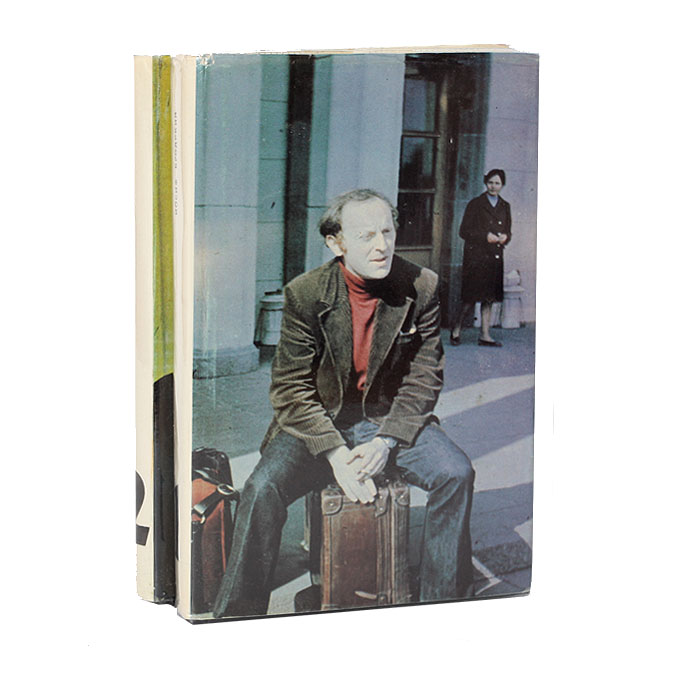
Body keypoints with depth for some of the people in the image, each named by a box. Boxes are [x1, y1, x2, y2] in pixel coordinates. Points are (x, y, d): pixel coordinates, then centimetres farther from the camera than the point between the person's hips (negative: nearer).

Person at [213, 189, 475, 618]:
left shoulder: (422, 287, -6)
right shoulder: (305, 294, -10)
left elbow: (423, 379, -2)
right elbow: (292, 388, -8)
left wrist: (386, 442, -16)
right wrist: (335, 453, -21)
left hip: (394, 419, 2)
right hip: (318, 422, -1)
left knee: (456, 473, -24)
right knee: (263, 489, -26)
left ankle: (441, 604, -5)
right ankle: (236, 617, -9)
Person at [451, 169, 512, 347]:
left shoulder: (505, 207, 14)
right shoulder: (476, 204, -2)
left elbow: (507, 232, 20)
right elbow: (464, 231, -5)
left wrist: (505, 237, -3)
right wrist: (485, 236, -16)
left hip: (495, 257, 5)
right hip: (476, 256, -5)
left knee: (489, 298, 6)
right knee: (472, 296, -8)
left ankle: (485, 335, 10)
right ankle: (456, 330, 9)